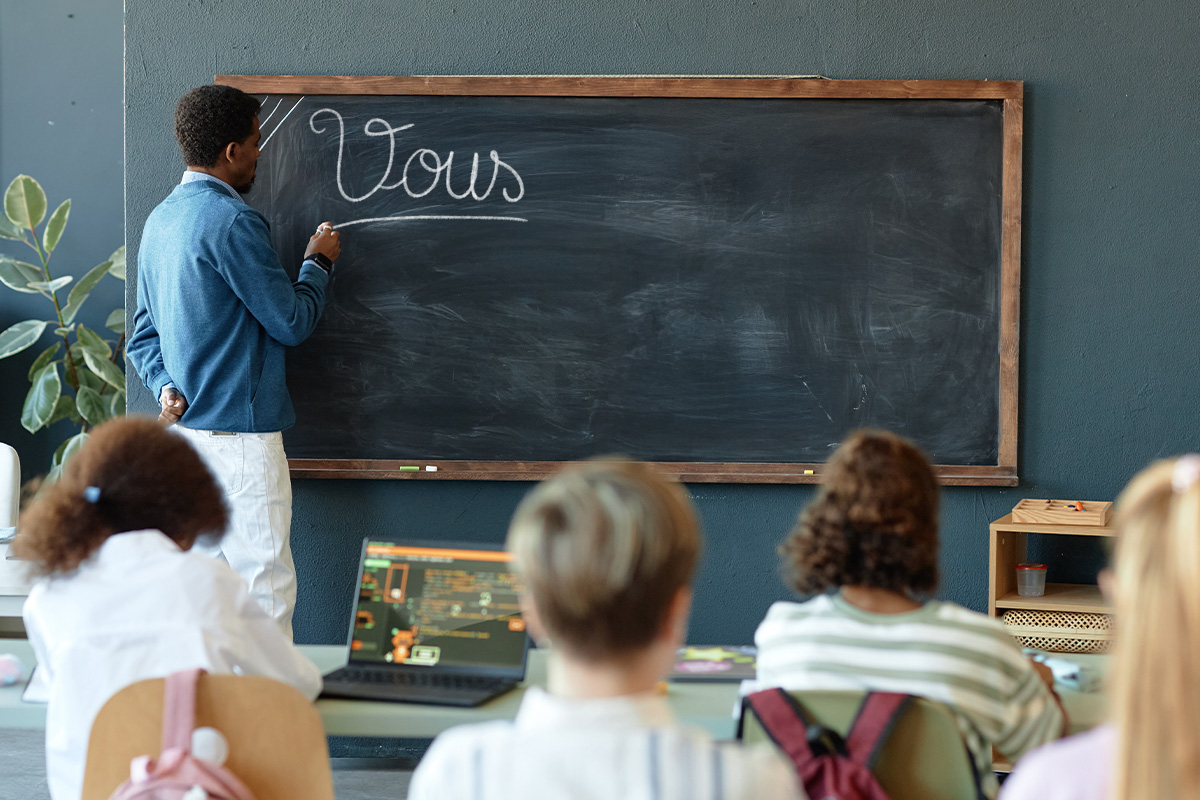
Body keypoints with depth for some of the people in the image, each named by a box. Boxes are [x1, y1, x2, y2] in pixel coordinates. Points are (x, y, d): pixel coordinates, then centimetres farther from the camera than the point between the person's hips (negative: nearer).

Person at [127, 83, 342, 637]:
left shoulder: (161, 219, 13)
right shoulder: (231, 222, -16)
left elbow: (144, 334, 17)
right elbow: (292, 322, -10)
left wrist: (167, 388, 2)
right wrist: (317, 262, 6)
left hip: (185, 427, 9)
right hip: (240, 435, -9)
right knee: (266, 591, -5)